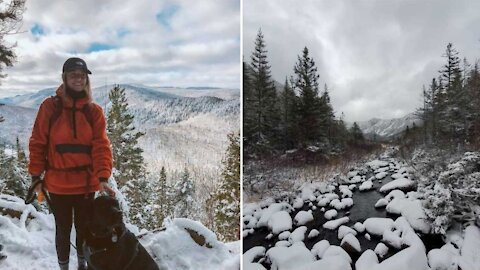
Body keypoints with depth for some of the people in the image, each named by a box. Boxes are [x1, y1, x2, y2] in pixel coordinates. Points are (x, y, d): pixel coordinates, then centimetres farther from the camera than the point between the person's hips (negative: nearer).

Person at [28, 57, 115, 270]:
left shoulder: (94, 111, -3)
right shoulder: (50, 107, -5)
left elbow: (101, 146, -10)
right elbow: (38, 143, -1)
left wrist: (103, 177, -20)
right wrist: (36, 175, -2)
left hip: (86, 184, 1)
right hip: (58, 184, -1)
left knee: (84, 227, 16)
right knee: (63, 229, 12)